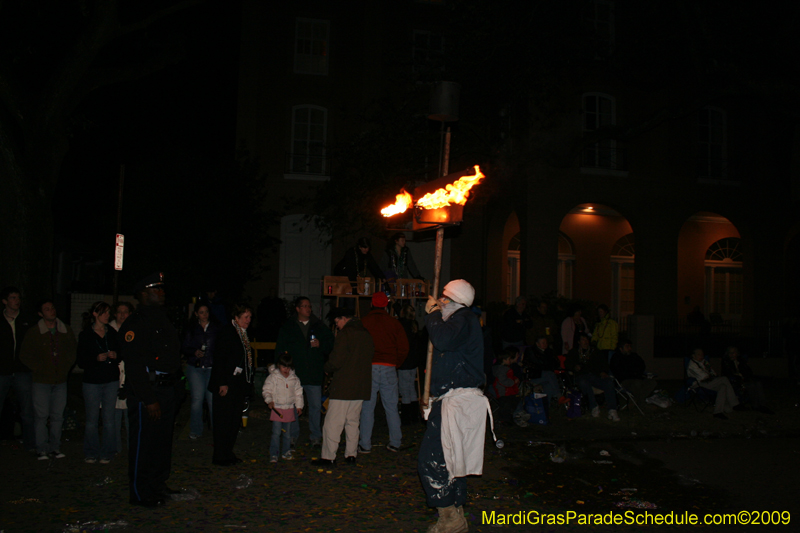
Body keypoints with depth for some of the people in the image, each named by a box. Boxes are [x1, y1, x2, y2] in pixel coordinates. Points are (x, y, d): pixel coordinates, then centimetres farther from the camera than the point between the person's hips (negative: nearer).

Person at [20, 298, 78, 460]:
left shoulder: (66, 331, 8)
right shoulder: (34, 332, 0)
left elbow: (74, 350, 17)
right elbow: (25, 355, 3)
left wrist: (66, 367, 6)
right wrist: (38, 368, -3)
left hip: (61, 380, 2)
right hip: (42, 380, -2)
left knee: (57, 416, 4)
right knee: (42, 416, -2)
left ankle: (55, 448, 12)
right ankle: (42, 450, 6)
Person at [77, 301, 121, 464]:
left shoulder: (112, 333, 9)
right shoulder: (85, 335, 0)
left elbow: (122, 354, 13)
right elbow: (81, 361, -4)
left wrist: (116, 356, -8)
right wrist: (96, 358, -20)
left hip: (111, 381, 2)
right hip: (92, 381, -2)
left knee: (109, 419, 1)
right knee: (91, 420, 2)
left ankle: (106, 453, 12)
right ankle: (91, 453, 16)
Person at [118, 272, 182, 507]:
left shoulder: (163, 321, 17)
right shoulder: (134, 324, -13)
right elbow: (134, 366, -19)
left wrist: (176, 388, 15)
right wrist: (149, 399, -21)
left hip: (167, 390, 9)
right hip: (147, 393, -9)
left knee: (163, 440, 16)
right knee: (143, 442, -1)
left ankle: (158, 485, 29)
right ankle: (140, 493, 9)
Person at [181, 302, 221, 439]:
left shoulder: (216, 327, 7)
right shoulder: (191, 328, 8)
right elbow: (184, 348, 8)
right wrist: (194, 352, -9)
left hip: (212, 367, -1)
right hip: (195, 367, 1)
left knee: (212, 399, -6)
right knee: (197, 399, -2)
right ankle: (196, 430, 12)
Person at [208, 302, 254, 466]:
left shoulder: (244, 333, 13)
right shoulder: (226, 330, -11)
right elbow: (220, 358, -16)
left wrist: (247, 383, 11)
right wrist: (223, 383, -19)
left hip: (239, 384, 8)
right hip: (226, 384, -8)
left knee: (235, 420, 12)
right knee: (223, 420, -1)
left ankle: (228, 453, 22)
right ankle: (220, 457, 7)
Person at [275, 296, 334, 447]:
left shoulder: (319, 326, 10)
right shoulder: (287, 327, 8)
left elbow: (331, 344, 11)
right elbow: (280, 350, 8)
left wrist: (320, 344, -9)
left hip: (314, 374, 0)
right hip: (294, 373, 0)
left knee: (316, 406, 3)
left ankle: (315, 436, 14)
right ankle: (293, 435, 19)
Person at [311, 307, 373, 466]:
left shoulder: (345, 333, -12)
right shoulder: (366, 334, 12)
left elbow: (336, 361, -16)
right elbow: (369, 358, 17)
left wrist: (327, 369, 4)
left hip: (343, 387, -8)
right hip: (361, 386, 8)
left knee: (332, 422, -2)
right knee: (352, 421, 15)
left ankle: (328, 457, 0)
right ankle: (351, 455, 17)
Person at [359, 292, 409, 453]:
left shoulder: (363, 322, 0)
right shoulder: (394, 322, 5)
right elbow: (404, 348, 3)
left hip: (368, 368, -2)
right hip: (389, 368, 2)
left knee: (367, 408, 4)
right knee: (391, 408, 10)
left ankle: (365, 444, 5)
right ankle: (395, 443, 14)